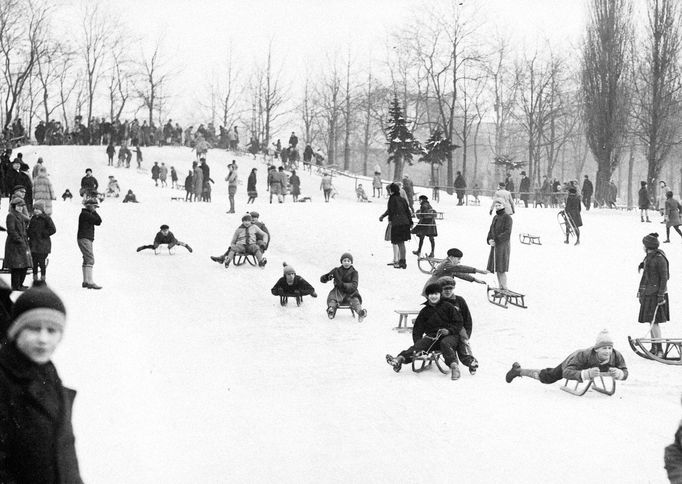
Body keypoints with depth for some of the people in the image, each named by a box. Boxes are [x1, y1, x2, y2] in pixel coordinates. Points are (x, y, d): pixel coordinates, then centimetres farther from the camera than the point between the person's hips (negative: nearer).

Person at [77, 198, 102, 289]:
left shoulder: (89, 214, 18)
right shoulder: (85, 214, -13)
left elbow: (98, 222, 13)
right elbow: (99, 220, -17)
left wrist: (94, 212, 5)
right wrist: (94, 212, -4)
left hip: (87, 239, 11)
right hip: (84, 239, -11)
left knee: (86, 260, 13)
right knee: (90, 260, -15)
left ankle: (85, 282, 18)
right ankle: (90, 282, -20)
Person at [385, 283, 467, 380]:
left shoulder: (447, 306, 7)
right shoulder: (425, 311, 18)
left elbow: (459, 322, 4)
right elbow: (418, 327, 18)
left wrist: (449, 330, -13)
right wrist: (417, 341, 2)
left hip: (449, 335, -2)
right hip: (432, 336, 2)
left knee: (445, 343, -38)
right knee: (419, 345, -25)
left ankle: (454, 365, -53)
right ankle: (400, 359, -46)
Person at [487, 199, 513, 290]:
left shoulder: (507, 217, -9)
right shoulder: (495, 217, 13)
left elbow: (507, 232, -17)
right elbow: (491, 231, 13)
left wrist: (496, 240, -18)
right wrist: (489, 240, -6)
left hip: (503, 245, -7)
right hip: (495, 246, 7)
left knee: (501, 269, -9)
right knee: (496, 269, 8)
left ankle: (505, 289, -5)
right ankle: (500, 289, 15)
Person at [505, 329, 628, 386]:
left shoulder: (616, 356, -39)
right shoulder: (585, 355, -49)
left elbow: (624, 373, -28)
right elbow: (567, 373, -52)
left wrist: (618, 373, -52)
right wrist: (587, 374, -68)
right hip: (574, 361, -4)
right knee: (546, 377, 15)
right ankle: (517, 371, 40)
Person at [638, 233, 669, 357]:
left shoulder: (660, 258, -15)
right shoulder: (648, 257, 11)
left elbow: (664, 278, -16)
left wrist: (661, 295, -19)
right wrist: (640, 290, 22)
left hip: (656, 294, -9)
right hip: (647, 293, 9)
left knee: (653, 321, -9)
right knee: (650, 321, 11)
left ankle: (659, 350, -5)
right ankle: (654, 348, 18)